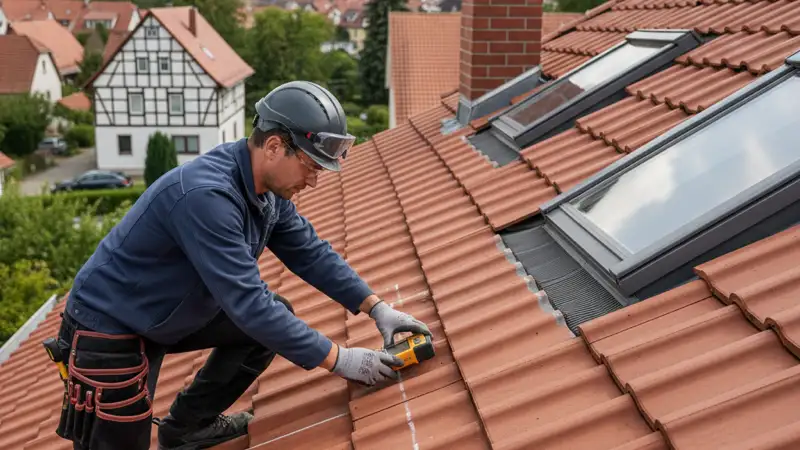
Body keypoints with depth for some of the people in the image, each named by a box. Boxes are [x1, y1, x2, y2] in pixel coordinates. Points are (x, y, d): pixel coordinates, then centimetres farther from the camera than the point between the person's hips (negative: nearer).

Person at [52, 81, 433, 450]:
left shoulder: (269, 187, -6)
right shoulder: (206, 195, -34)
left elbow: (311, 253, 4)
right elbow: (249, 304, -35)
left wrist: (377, 308, -5)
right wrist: (340, 360, -30)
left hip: (171, 314, 9)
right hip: (108, 329, -8)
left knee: (278, 318, 4)